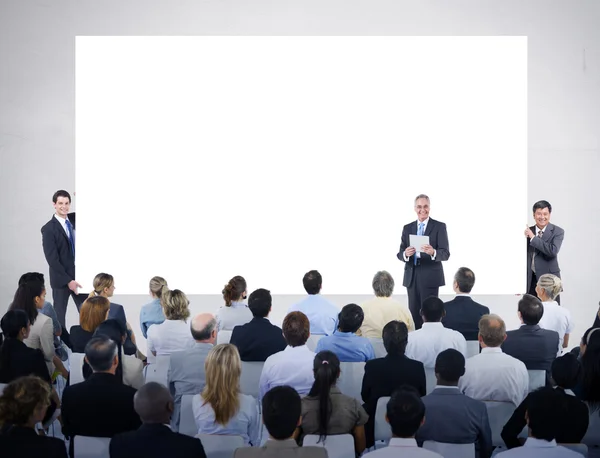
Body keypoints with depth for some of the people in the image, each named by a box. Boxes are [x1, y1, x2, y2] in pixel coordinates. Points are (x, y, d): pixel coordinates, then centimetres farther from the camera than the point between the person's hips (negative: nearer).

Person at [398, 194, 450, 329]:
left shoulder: (439, 227, -1)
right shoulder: (407, 228, 11)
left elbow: (446, 254, -9)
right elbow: (400, 254, 6)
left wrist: (433, 252, -30)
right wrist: (405, 254, -19)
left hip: (430, 278, -4)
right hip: (411, 277, 4)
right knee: (414, 313, 6)